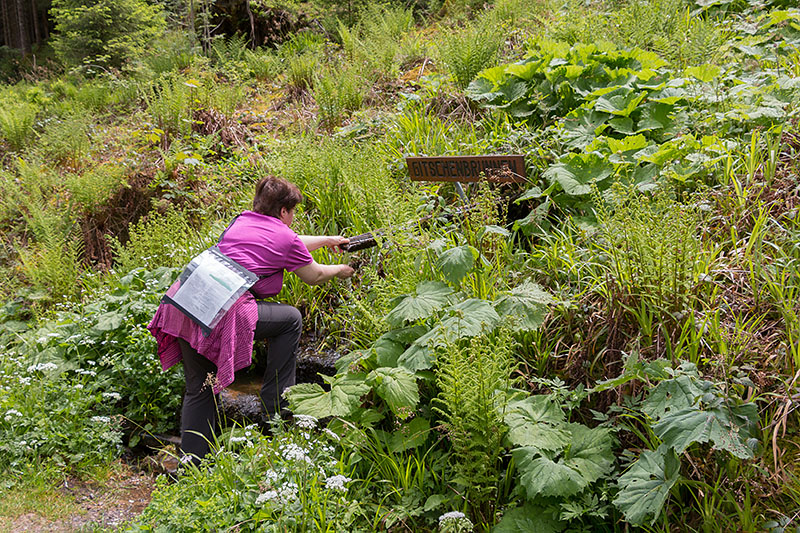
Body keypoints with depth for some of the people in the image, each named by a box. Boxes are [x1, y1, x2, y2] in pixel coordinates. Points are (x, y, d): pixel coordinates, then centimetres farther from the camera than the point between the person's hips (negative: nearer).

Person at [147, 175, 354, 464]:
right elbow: (314, 276, 23)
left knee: (198, 389, 18)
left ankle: (190, 461, 16)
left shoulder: (241, 221, 26)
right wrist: (341, 270, 44)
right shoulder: (283, 236, 7)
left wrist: (328, 240, 56)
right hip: (222, 311, -8)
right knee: (291, 318, 13)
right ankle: (275, 403, 18)